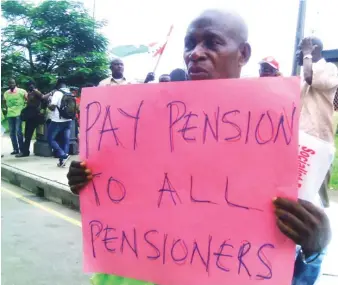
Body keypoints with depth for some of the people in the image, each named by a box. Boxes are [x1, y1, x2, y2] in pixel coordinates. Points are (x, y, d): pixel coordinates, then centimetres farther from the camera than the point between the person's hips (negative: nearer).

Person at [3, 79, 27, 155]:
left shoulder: (21, 91, -4)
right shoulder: (6, 93, 11)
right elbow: (4, 102, 23)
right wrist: (5, 108, 7)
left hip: (19, 114, -5)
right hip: (10, 115, 5)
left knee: (18, 132, -9)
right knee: (12, 133, 8)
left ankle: (22, 149, 0)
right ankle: (15, 149, 17)